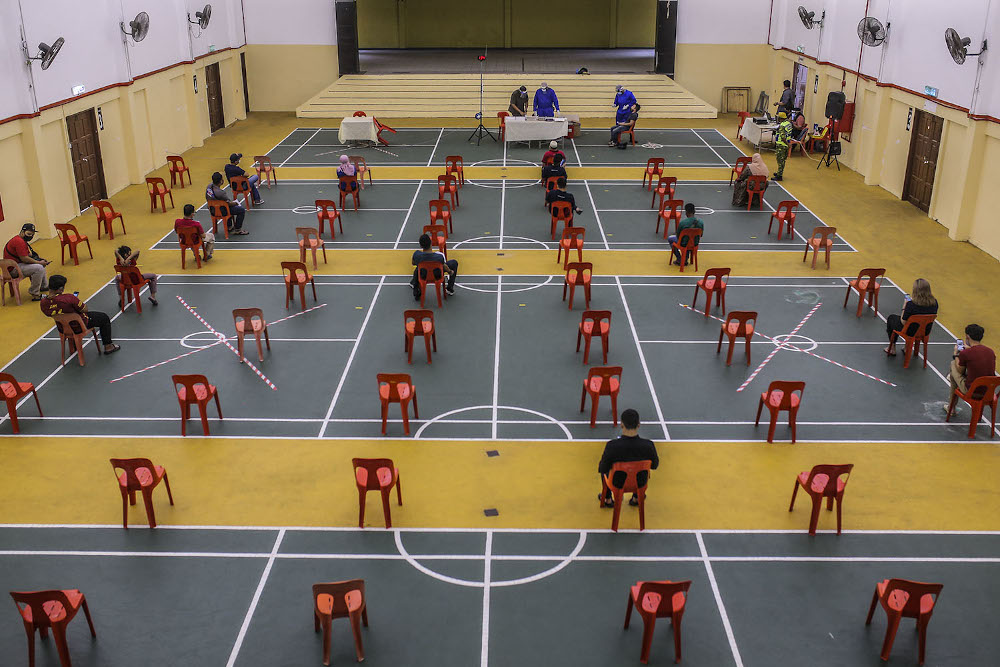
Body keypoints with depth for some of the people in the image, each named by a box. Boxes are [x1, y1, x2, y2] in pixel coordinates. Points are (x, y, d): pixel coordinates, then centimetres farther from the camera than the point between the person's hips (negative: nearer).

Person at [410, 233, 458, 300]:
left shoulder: (416, 254, -33)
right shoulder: (440, 256, -38)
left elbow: (413, 263, -7)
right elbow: (445, 267, -15)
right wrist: (450, 272, 9)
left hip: (424, 275, 2)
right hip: (437, 275, -2)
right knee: (454, 262, 22)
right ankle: (450, 289, 32)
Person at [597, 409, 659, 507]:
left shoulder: (612, 446, -32)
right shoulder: (648, 445, -27)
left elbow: (603, 469, -16)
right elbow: (654, 465, -7)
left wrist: (600, 466, 6)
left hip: (617, 483, -1)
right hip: (640, 483, 1)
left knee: (602, 467, 31)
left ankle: (607, 500, 47)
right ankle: (636, 498, 47)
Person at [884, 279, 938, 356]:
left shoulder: (911, 304, -32)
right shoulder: (934, 302, -16)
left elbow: (903, 322, -21)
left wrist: (904, 307, -9)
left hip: (910, 332, -5)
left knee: (891, 318, 25)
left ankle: (892, 348, 40)